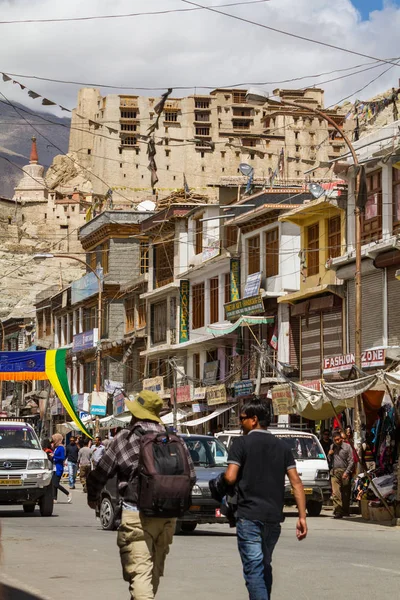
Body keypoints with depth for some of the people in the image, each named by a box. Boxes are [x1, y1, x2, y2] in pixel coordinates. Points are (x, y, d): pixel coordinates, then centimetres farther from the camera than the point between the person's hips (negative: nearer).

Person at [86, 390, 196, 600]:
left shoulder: (125, 438, -4)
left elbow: (99, 474, -1)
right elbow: (191, 476, 11)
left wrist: (92, 498, 19)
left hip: (137, 514, -5)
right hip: (168, 516, 5)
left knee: (139, 572, -9)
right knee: (154, 571, 18)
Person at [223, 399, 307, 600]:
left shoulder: (242, 443, -4)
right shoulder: (281, 446, 11)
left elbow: (230, 477, -14)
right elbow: (296, 482, 4)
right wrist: (302, 517, 2)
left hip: (249, 516, -6)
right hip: (274, 516, 6)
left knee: (254, 569, -8)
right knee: (265, 566, 21)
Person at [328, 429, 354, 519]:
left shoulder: (347, 447, 3)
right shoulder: (332, 447, 18)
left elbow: (351, 461, 0)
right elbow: (329, 461, 26)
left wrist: (346, 472, -10)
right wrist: (329, 454, 5)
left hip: (344, 471, -2)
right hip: (334, 472, 3)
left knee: (346, 494, 4)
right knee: (336, 493, -11)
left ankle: (345, 511, 16)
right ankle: (338, 512, -15)